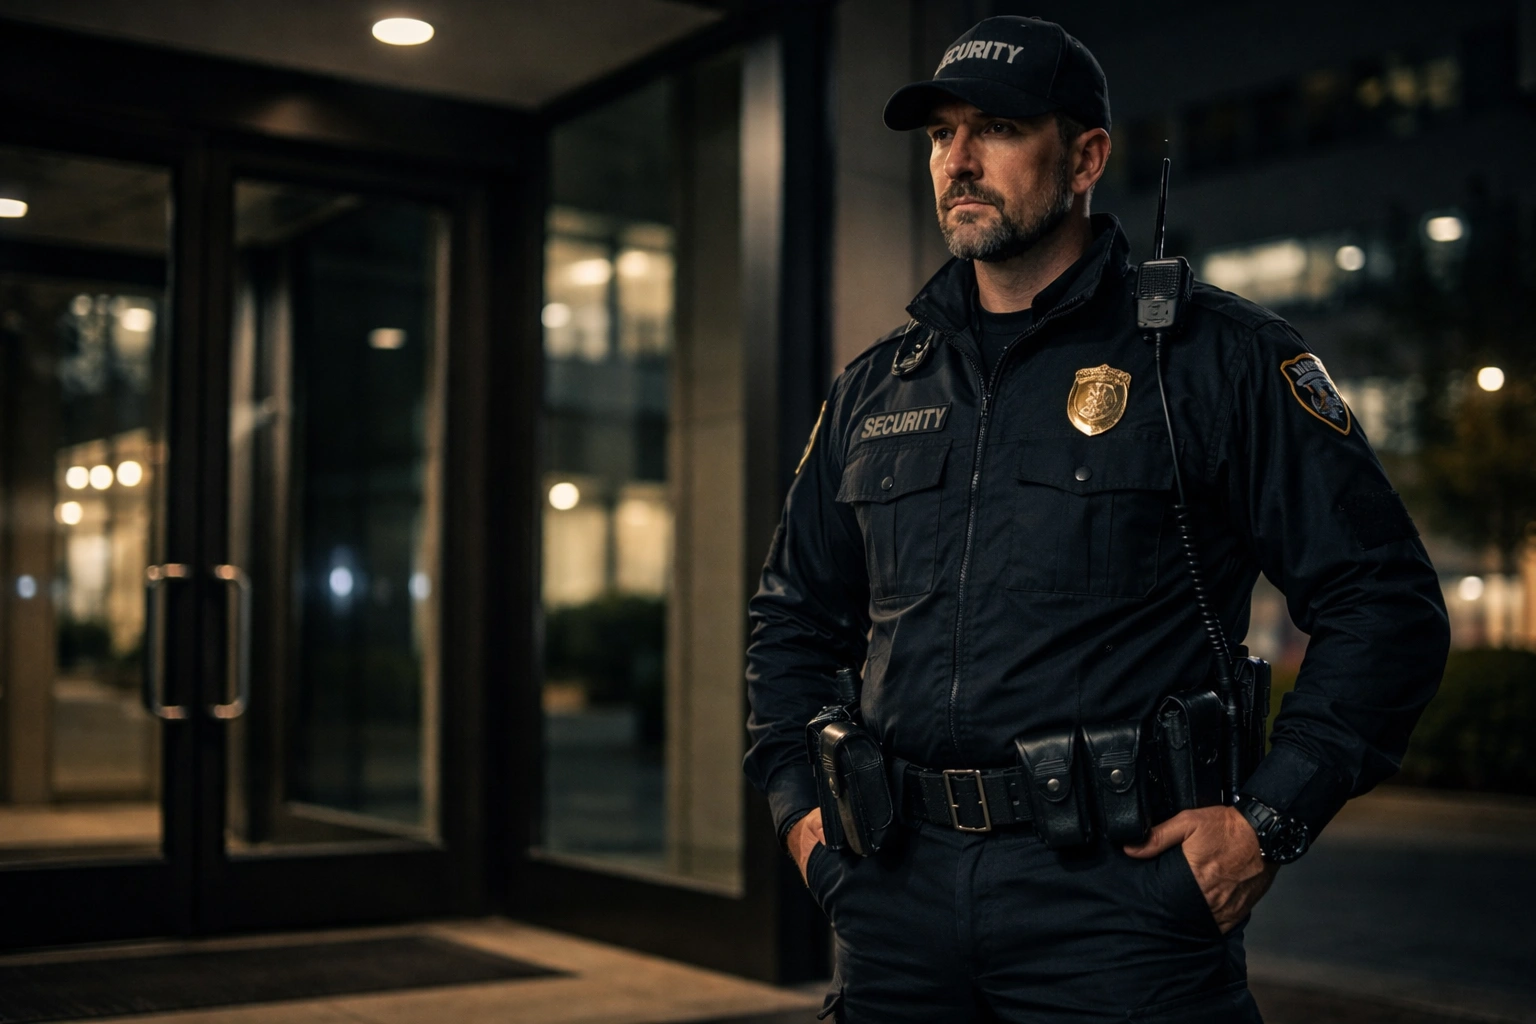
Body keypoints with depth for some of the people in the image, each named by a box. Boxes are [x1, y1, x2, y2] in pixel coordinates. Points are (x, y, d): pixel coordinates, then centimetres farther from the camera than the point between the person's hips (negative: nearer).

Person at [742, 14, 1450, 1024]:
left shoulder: (1218, 357, -2)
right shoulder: (876, 387, 12)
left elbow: (1385, 599, -5)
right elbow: (796, 612, 22)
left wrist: (1270, 818, -12)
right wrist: (798, 799, 10)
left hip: (1119, 898, -4)